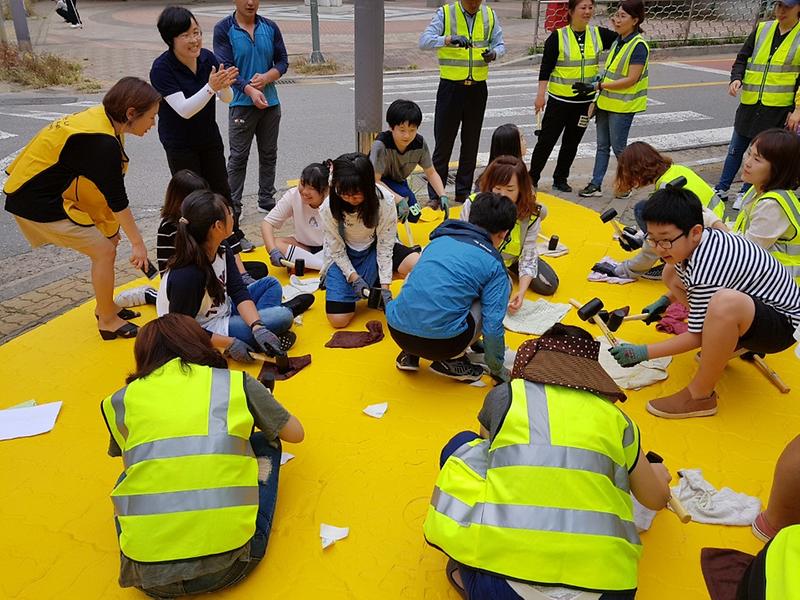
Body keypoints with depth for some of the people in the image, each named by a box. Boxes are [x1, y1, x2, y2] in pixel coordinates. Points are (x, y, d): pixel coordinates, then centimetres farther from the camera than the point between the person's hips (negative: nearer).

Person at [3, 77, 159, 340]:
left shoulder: (100, 118, 1)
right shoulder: (103, 143, -27)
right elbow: (116, 198, -21)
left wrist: (110, 227, 7)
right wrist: (138, 243, -12)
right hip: (37, 203, -9)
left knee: (105, 243, 15)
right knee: (105, 251, -5)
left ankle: (106, 307, 29)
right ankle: (108, 322, 10)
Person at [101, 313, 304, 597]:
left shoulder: (121, 400, 11)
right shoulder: (237, 382, 8)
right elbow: (295, 433, 22)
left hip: (148, 575, 2)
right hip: (230, 562, -1)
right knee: (264, 444, 23)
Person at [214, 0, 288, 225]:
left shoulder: (270, 27, 5)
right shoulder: (223, 29, -5)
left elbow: (282, 61, 6)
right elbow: (225, 67, -12)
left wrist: (266, 77, -13)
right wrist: (250, 90, -24)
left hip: (270, 102, 4)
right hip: (241, 104, -4)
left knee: (269, 154, 12)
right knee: (238, 157, 0)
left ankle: (266, 201, 25)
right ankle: (233, 207, 9)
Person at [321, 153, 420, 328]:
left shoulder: (385, 200, -25)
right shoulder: (328, 208, -23)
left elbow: (385, 244, -18)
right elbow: (337, 249, -12)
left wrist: (384, 286, -21)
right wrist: (354, 278, -21)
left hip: (374, 248, 1)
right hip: (344, 257, 0)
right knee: (338, 320, -12)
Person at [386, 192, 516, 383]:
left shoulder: (440, 238, 18)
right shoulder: (493, 264, 2)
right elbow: (492, 327, -2)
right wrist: (498, 371, 16)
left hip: (397, 331, 6)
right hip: (441, 343, -5)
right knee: (502, 286, 13)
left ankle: (410, 354, 19)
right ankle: (451, 361, 9)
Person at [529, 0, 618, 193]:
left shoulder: (599, 34, 3)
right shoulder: (558, 36, -7)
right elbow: (545, 68, -7)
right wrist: (541, 94, -12)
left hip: (585, 101, 4)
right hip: (559, 99, -4)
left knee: (572, 142, 11)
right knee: (547, 139, 1)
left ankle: (560, 179, 23)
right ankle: (532, 177, 12)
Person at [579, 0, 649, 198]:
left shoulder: (638, 46, -16)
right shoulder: (617, 41, 9)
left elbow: (631, 79, -20)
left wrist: (600, 86, -21)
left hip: (623, 107, -8)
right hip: (606, 102, 8)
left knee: (618, 147, 2)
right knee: (602, 145, 10)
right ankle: (596, 184, 17)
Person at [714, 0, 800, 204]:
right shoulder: (762, 29, 5)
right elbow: (742, 58, 9)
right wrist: (736, 78, -12)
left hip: (779, 108, -3)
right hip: (750, 103, 4)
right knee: (736, 148, 11)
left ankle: (746, 194, 16)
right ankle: (722, 189, 23)